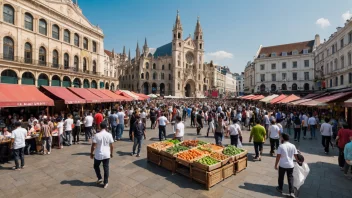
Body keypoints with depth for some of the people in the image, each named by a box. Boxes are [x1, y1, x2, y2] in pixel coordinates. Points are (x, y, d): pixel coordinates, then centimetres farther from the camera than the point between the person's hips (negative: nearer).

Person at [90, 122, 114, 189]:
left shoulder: (96, 135, -14)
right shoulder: (109, 135, -7)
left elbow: (93, 146, -11)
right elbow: (111, 146, -1)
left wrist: (91, 153, 4)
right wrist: (111, 153, 12)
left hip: (98, 155, -1)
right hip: (106, 155, 2)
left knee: (96, 166, 25)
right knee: (106, 168, 12)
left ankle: (99, 178, 25)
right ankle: (106, 183, 19)